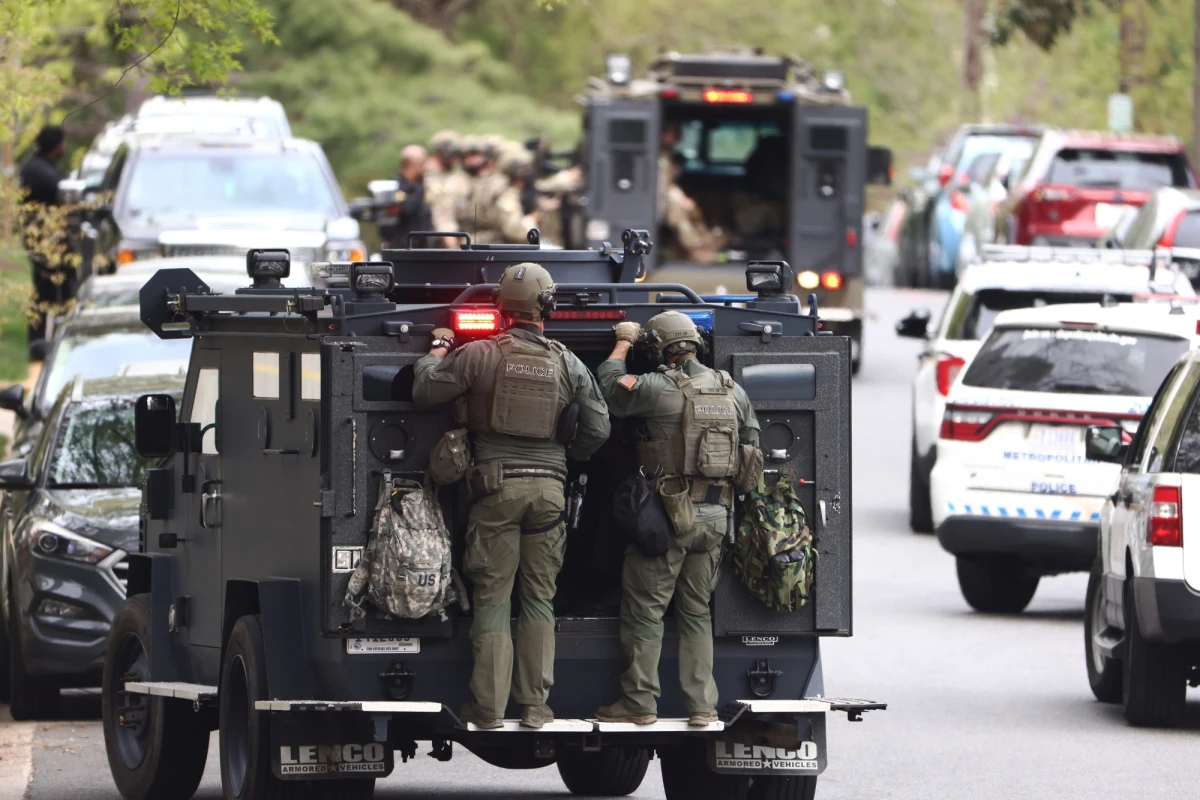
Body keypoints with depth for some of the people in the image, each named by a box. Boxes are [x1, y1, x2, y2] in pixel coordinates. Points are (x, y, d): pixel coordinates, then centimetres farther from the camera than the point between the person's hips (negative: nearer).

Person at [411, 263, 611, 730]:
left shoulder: (478, 355, -6)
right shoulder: (567, 364, 2)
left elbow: (424, 391, -2)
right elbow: (597, 427, 5)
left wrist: (438, 349, 16)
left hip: (496, 485, -2)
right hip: (548, 488, 2)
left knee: (492, 598, 2)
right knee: (539, 599, 9)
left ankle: (488, 708, -1)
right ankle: (535, 706, 8)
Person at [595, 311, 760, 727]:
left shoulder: (658, 388, -10)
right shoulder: (732, 391, 9)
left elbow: (609, 387, 4)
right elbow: (751, 441, 16)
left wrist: (623, 342, 18)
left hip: (668, 517, -6)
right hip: (715, 519, 6)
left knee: (645, 610, 3)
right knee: (696, 612, 13)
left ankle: (640, 701, 3)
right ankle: (702, 705, 9)